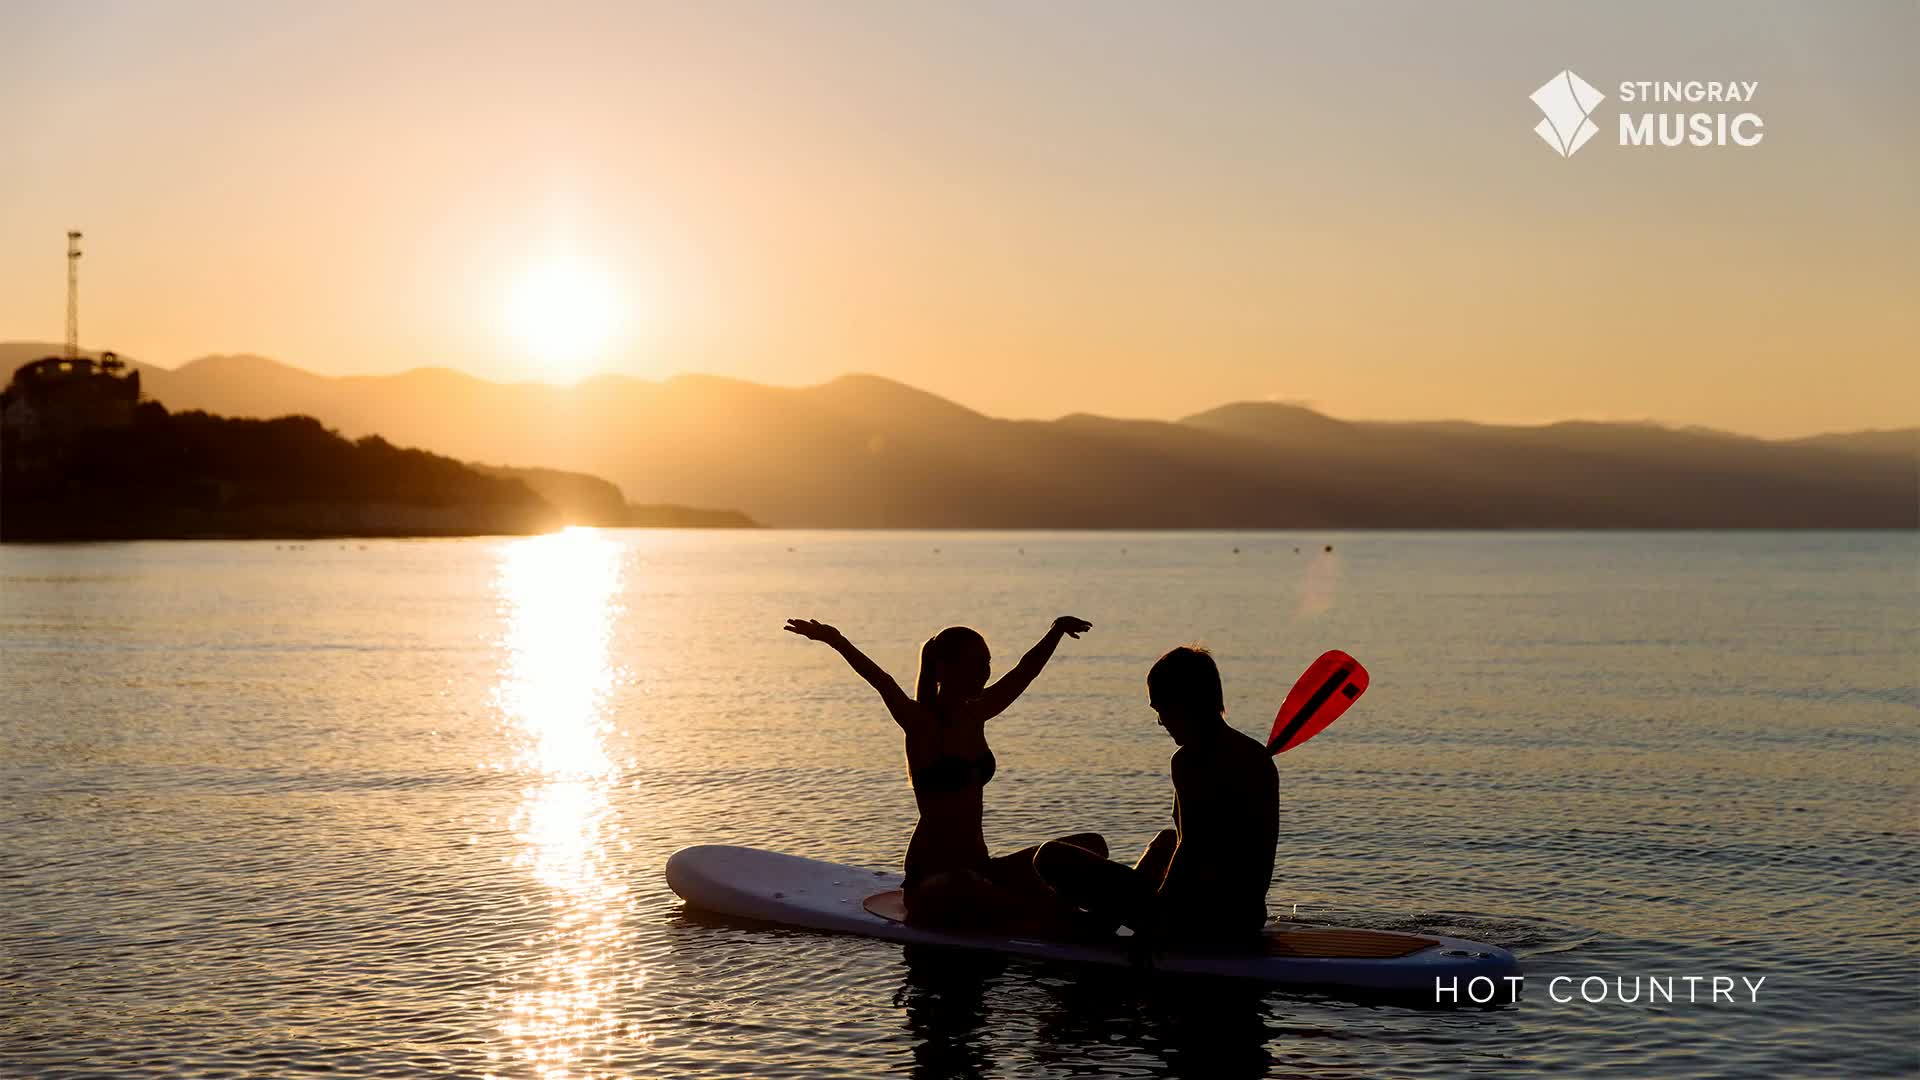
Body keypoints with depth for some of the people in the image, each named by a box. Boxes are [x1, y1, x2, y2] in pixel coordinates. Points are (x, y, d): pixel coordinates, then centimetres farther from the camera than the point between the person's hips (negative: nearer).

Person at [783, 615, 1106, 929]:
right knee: (961, 885, -45)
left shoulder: (975, 715, 10)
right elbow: (884, 685, -29)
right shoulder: (922, 724, -11)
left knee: (1091, 846, 4)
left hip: (979, 871, 8)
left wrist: (1057, 630, 28)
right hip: (931, 883, -8)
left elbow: (1025, 670, 23)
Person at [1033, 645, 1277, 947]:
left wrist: (1155, 924, -15)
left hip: (1200, 923, -9)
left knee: (1051, 857, -4)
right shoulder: (1260, 757, 9)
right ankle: (1107, 919, 48)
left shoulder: (1190, 760, -16)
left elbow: (1190, 850, -22)